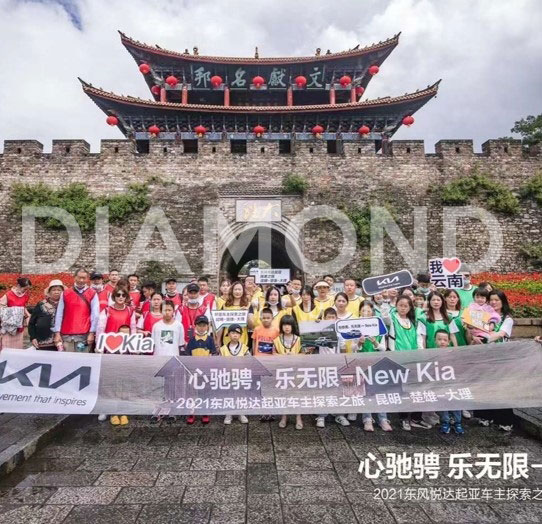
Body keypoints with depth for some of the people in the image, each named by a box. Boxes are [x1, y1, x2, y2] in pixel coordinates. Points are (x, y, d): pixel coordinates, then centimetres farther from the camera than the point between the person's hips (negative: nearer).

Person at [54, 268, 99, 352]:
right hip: (66, 335, 2)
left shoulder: (92, 294, 4)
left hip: (84, 335, -2)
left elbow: (95, 315, -1)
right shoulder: (65, 293, 10)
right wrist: (57, 333, 3)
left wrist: (92, 333, -7)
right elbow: (59, 314, 9)